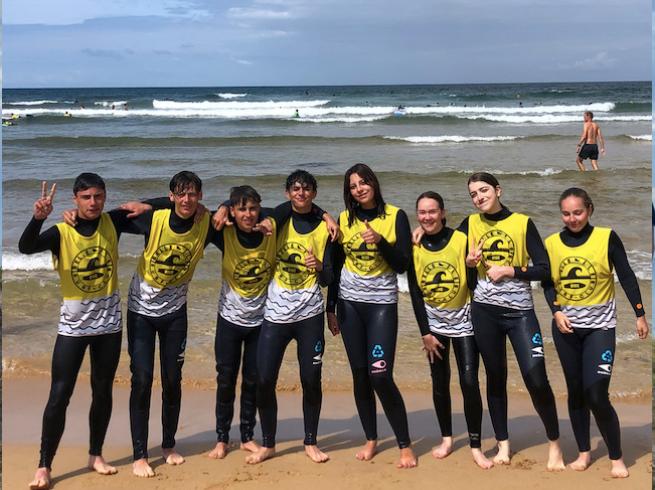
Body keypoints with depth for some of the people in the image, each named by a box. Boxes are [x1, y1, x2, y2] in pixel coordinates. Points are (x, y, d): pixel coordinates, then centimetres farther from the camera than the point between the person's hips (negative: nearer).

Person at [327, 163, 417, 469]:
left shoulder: (395, 216, -3)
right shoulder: (345, 219, 6)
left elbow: (403, 264, -6)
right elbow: (336, 266, 10)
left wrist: (380, 240, -20)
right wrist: (330, 308, 10)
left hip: (382, 303, -3)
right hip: (349, 304, 3)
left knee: (380, 376, -12)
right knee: (360, 375, 6)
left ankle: (405, 445, 1)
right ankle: (371, 440, 21)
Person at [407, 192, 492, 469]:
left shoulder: (462, 240, -13)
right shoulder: (414, 247, -4)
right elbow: (415, 293, -1)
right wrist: (425, 333, -3)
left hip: (463, 320, -3)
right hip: (433, 321, 3)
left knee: (469, 382, -9)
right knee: (439, 383, 8)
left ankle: (475, 446, 2)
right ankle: (446, 438, 25)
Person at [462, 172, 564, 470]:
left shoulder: (522, 222, -3)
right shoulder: (470, 224, 4)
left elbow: (543, 269, -6)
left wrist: (508, 270, -14)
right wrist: (468, 262, -3)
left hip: (520, 310, -2)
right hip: (485, 310, 3)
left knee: (537, 379, -9)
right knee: (496, 377, 10)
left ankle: (554, 444, 8)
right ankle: (503, 445, 22)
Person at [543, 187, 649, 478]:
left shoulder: (607, 238, -8)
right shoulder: (551, 243, 0)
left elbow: (626, 277, -3)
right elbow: (547, 283, 4)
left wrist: (640, 315, -2)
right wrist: (556, 312, -11)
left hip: (599, 326, -3)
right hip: (566, 327, 3)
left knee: (596, 395, -10)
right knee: (575, 391, 11)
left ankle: (617, 458, 7)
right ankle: (584, 452, 26)